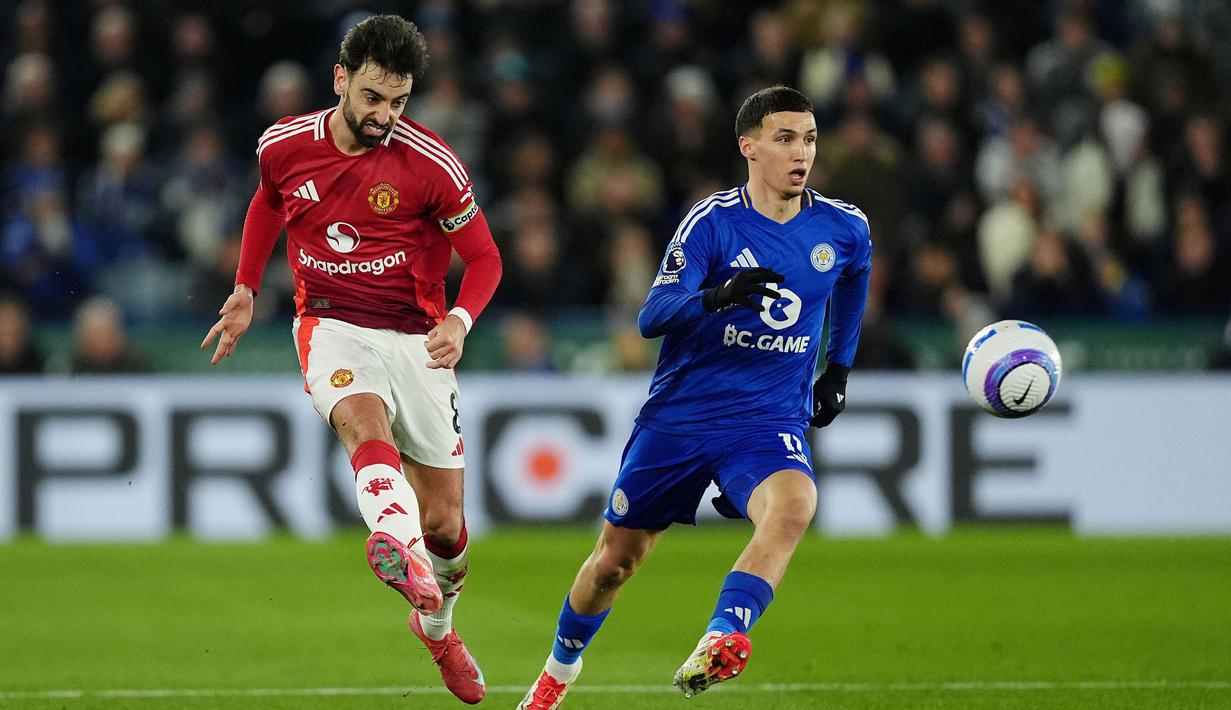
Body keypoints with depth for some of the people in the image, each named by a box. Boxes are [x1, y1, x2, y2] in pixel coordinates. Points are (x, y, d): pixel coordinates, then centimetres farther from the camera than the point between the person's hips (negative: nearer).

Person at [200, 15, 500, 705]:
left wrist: (459, 321, -21)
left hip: (415, 336, 0)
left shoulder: (432, 164, -10)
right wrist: (247, 290, 17)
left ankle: (438, 624, 36)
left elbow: (485, 258, -3)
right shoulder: (283, 145, -2)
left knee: (444, 521, 4)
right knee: (365, 421, -35)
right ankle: (402, 554, -63)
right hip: (331, 328, 0)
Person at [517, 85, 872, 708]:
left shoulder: (844, 229, 0)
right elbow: (651, 317, -21)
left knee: (792, 508, -34)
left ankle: (717, 644, -43)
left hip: (769, 423, 1)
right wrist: (717, 296, -40)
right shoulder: (714, 222, -11)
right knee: (616, 558, 11)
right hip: (678, 417, -1)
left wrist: (838, 367, 23)